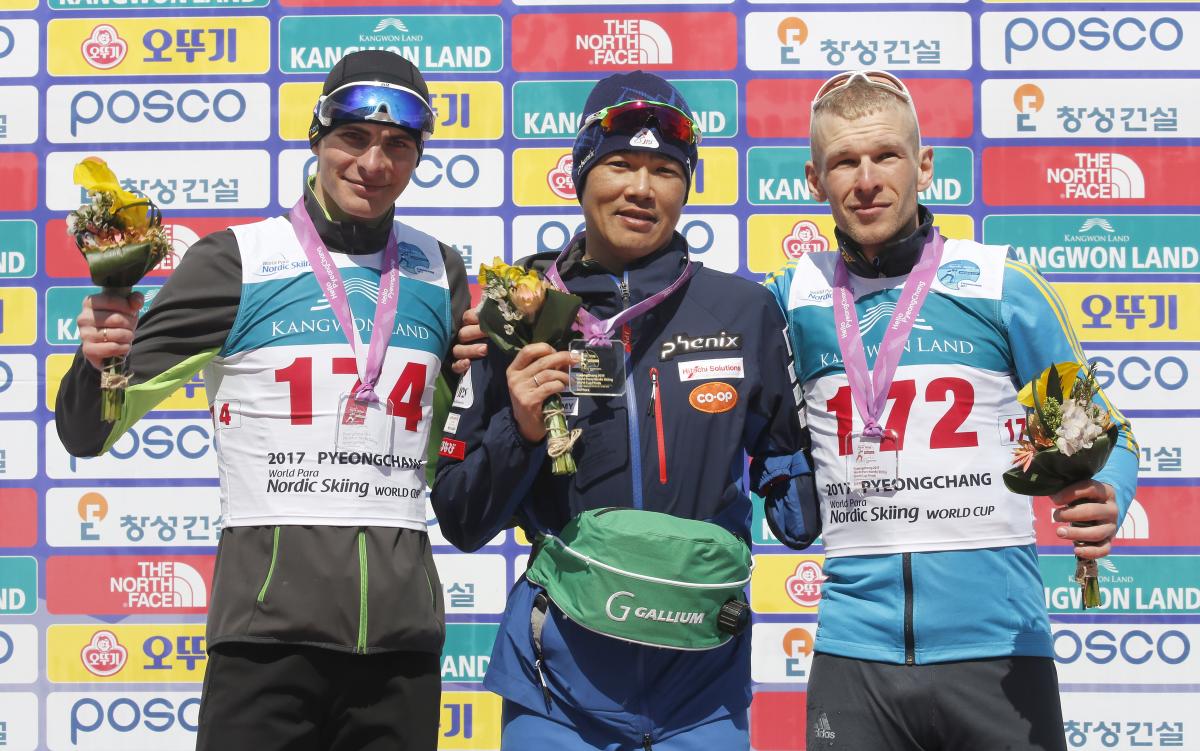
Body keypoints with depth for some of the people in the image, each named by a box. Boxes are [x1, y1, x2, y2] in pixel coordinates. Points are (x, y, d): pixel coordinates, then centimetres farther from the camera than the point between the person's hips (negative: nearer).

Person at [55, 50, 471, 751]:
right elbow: (92, 433, 2)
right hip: (270, 624, -3)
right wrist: (98, 361, -20)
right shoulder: (235, 261, 0)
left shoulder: (440, 272, 11)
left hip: (404, 622, 4)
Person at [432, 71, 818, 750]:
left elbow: (786, 455, 15)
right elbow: (461, 523, 3)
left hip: (703, 672, 1)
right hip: (559, 676, 0)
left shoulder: (745, 311, 0)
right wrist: (520, 432, -14)